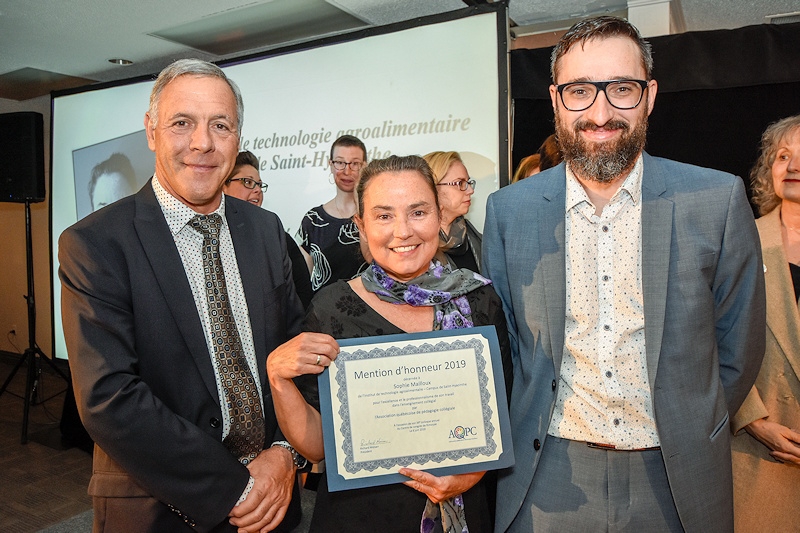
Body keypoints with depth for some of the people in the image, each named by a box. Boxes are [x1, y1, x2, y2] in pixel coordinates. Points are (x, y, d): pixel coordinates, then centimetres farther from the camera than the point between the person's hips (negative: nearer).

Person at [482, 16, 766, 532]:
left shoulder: (718, 200, -8)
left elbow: (738, 347, 1)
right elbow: (501, 342, 3)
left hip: (676, 477, 0)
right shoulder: (508, 209, -6)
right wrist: (528, 436, 1)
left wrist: (689, 438, 5)